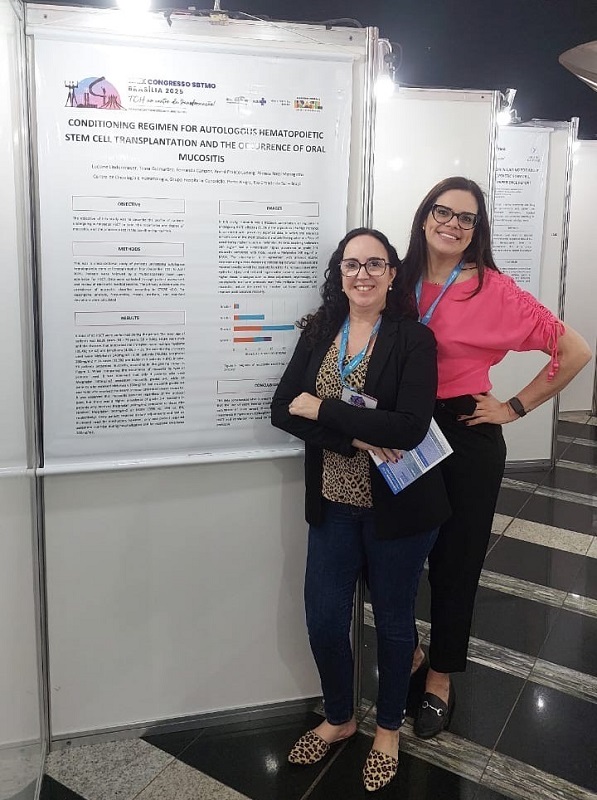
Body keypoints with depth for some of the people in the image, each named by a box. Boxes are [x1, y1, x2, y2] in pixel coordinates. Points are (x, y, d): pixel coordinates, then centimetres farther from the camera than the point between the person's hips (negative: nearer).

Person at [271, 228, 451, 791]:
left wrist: (321, 410, -20)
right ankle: (338, 719, 41)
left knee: (393, 620, 15)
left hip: (397, 507, -3)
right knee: (323, 620, 11)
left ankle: (388, 729, 41)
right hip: (333, 505, 4)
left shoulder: (414, 339, -11)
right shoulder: (318, 332, 2)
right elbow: (283, 409, -8)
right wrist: (356, 437, -21)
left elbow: (409, 428, -24)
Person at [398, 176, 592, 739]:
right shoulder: (402, 282, 1)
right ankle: (405, 649, 37)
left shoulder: (493, 290, -10)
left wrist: (515, 407, -8)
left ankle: (439, 676, 31)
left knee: (455, 559, 9)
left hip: (466, 439, -3)